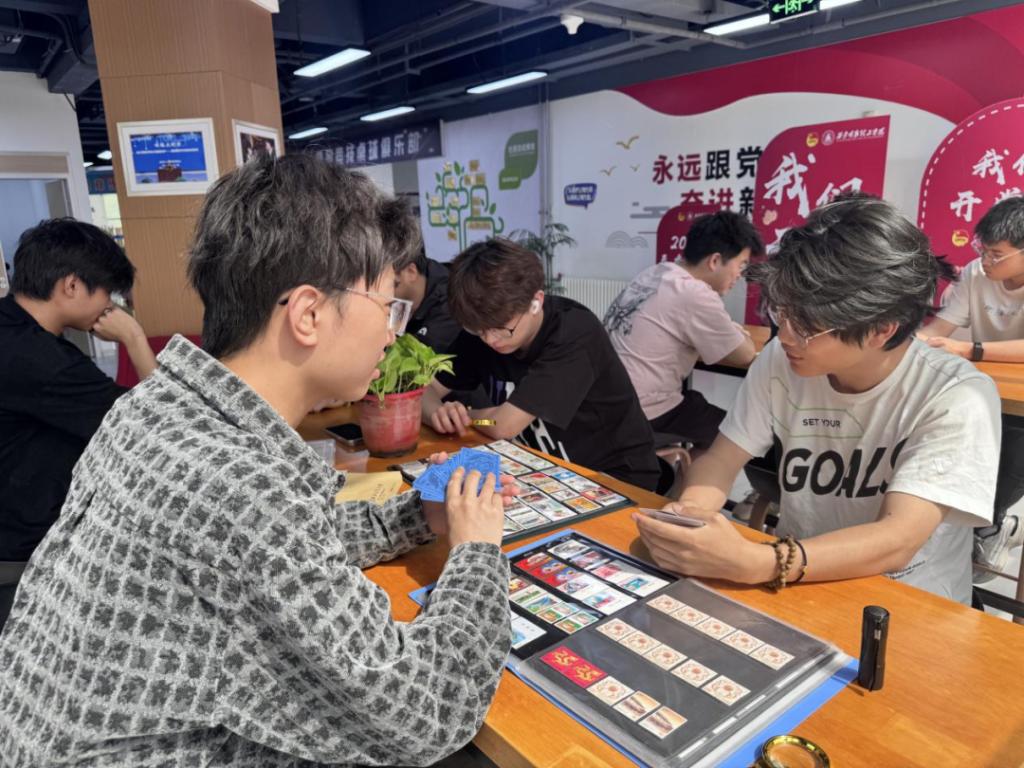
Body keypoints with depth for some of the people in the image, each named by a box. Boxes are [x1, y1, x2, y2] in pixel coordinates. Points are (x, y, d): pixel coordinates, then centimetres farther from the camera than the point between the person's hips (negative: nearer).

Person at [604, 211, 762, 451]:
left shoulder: (656, 273, 7)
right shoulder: (695, 295, -17)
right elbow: (745, 356, -5)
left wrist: (732, 332, 11)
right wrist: (741, 336, 15)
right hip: (643, 414, -8)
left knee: (697, 400, 27)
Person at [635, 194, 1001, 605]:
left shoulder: (956, 397, -18)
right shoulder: (781, 362, -8)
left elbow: (896, 542, -28)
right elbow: (720, 460, -3)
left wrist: (753, 564, -43)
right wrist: (686, 513, -25)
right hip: (797, 589, 3)